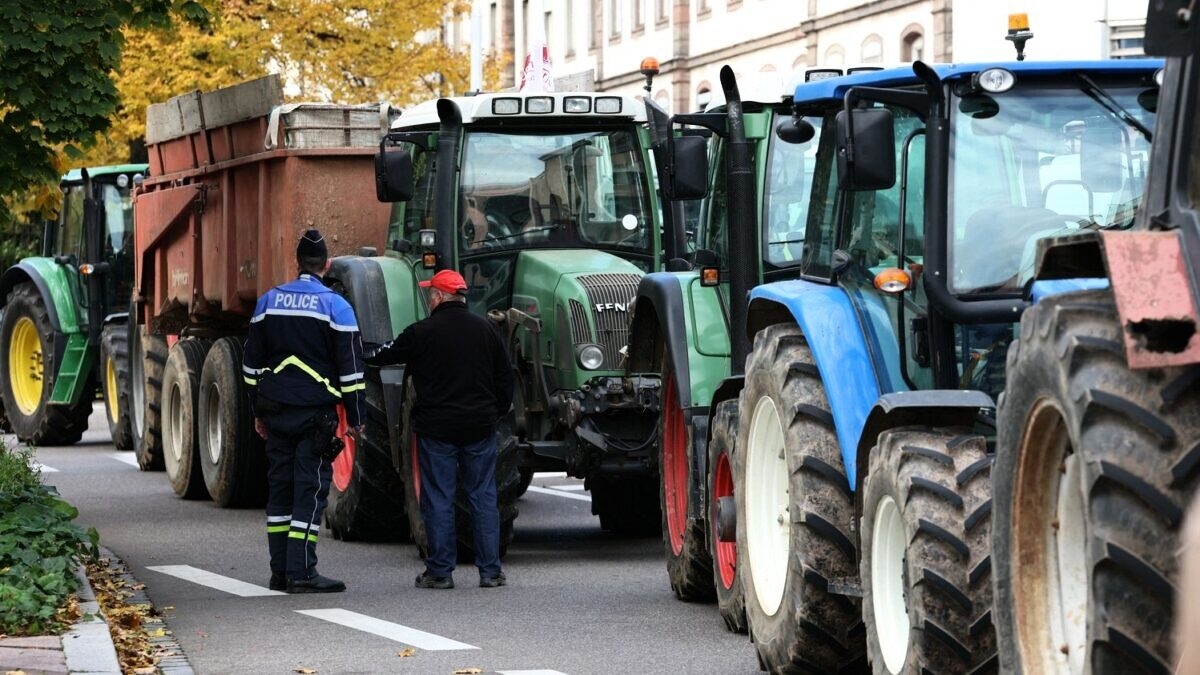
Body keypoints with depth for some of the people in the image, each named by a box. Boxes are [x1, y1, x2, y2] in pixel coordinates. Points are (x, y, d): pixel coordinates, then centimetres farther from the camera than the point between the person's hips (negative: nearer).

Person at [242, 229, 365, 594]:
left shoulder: (269, 302, 8)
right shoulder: (335, 306, -6)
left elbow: (252, 362, 13)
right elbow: (350, 367, -6)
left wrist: (258, 412, 20)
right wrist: (356, 418, 0)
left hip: (275, 409, 5)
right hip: (316, 411, -5)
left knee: (279, 485, 11)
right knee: (310, 488, -5)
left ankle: (281, 571, 12)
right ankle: (301, 573, -9)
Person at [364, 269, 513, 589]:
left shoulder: (422, 332, -7)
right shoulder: (485, 329, 5)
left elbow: (385, 355, 6)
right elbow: (505, 376, 9)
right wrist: (499, 412, 20)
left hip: (437, 428, -3)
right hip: (479, 428, 3)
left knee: (438, 500, 2)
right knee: (483, 496, 7)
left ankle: (440, 571, 2)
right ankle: (490, 571, 6)